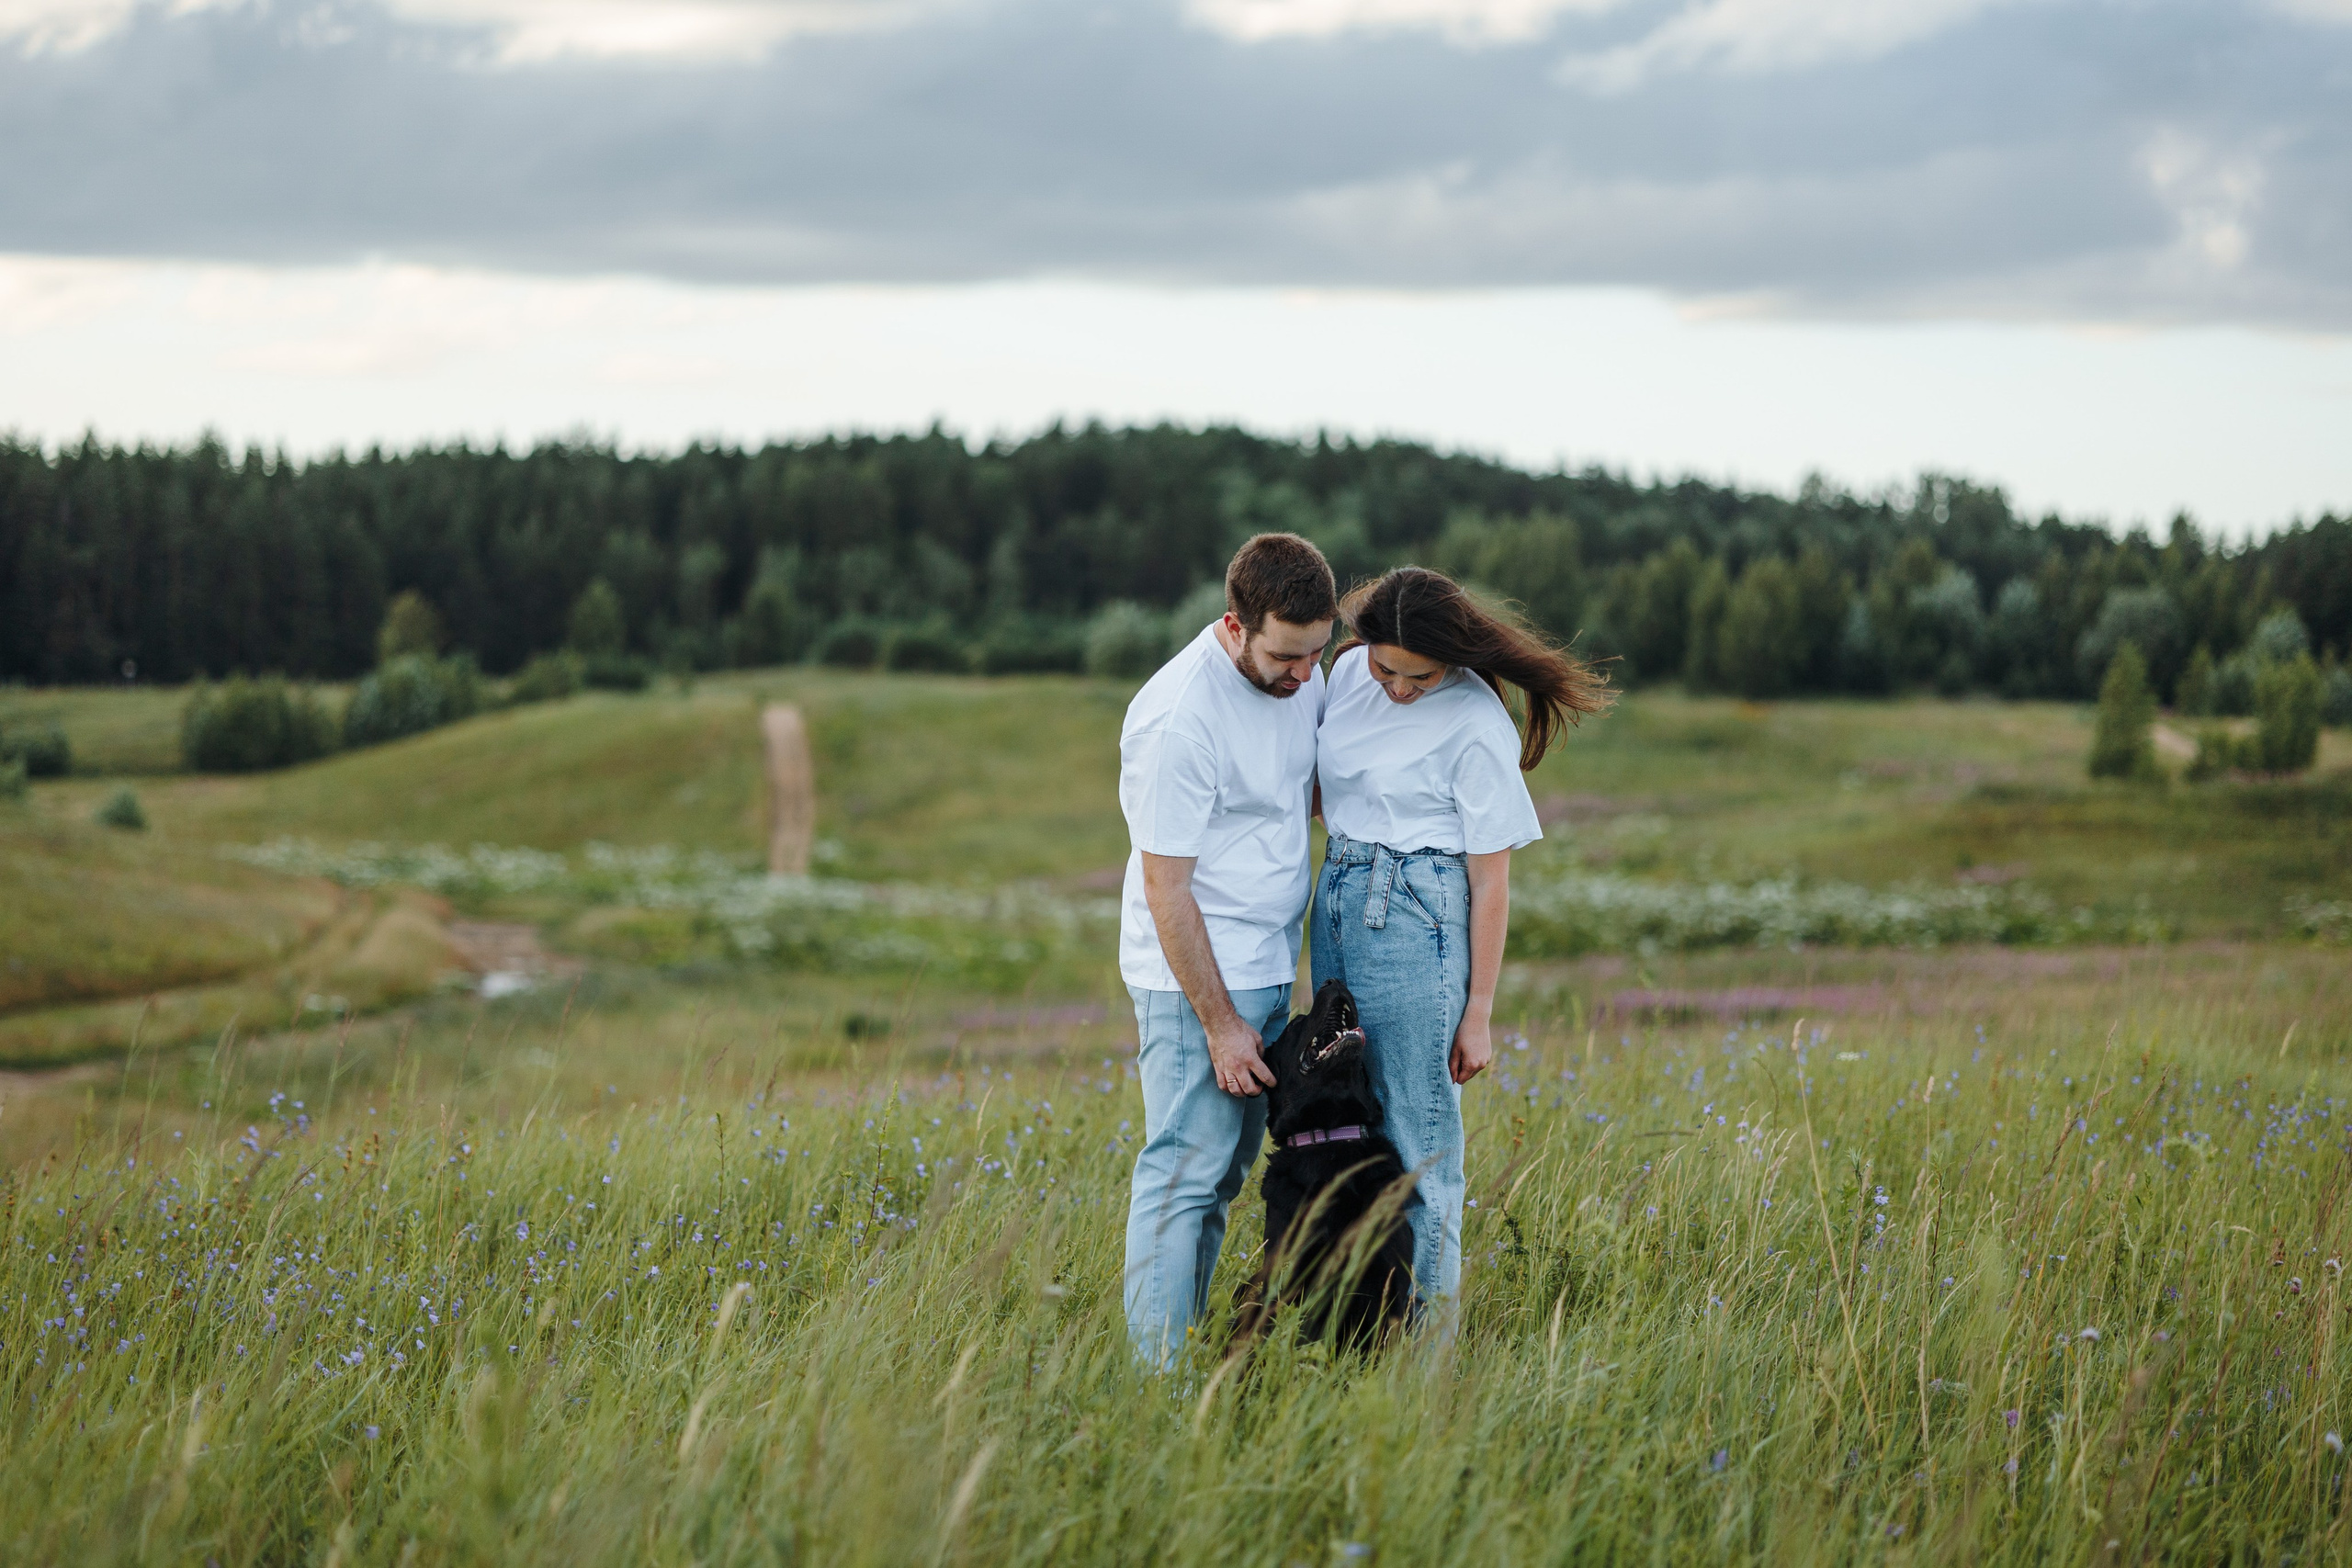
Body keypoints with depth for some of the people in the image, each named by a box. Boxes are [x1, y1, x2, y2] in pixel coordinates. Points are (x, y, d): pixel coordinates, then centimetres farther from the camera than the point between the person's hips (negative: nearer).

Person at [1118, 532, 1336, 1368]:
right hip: (1196, 982, -8)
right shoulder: (1180, 717, -22)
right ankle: (1159, 1378, -7)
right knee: (1185, 1174, -8)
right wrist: (1219, 1024, -16)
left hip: (1270, 972, 8)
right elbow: (1165, 886, -18)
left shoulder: (1301, 675, 3)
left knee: (1224, 1173, 10)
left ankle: (1187, 1359, 15)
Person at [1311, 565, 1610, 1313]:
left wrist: (1478, 1014, -9)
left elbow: (1491, 881, -11)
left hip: (1416, 915, -7)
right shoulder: (1349, 671, 3)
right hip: (1337, 902, 7)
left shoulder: (1476, 726, -14)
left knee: (1416, 1137, -4)